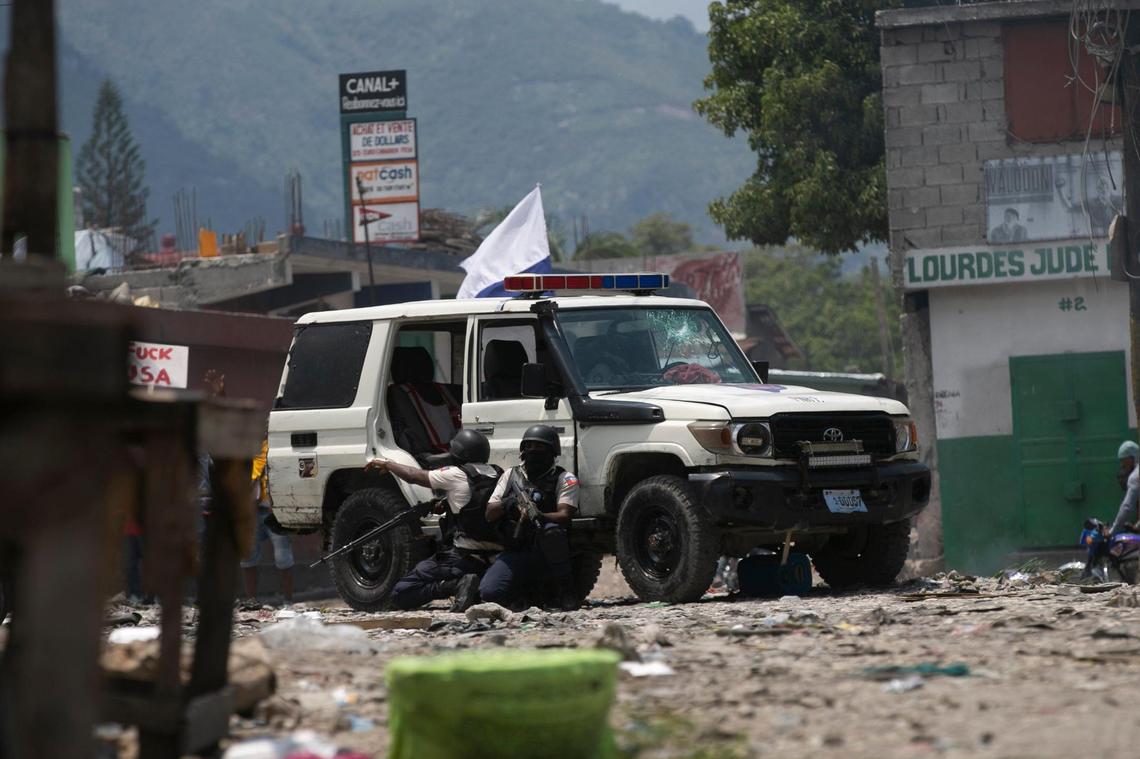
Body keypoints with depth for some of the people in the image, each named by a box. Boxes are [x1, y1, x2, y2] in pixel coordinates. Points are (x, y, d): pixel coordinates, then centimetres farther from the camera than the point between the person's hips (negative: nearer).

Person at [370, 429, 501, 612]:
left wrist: (386, 463, 23)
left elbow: (413, 476, 6)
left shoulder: (456, 475, -4)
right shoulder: (497, 475, 10)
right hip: (496, 559, 6)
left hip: (465, 557, -6)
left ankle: (456, 584, -18)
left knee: (401, 594, -2)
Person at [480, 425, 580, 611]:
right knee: (489, 592, -24)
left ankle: (566, 590, -20)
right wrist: (507, 504, -14)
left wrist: (539, 516, -35)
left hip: (547, 553, -3)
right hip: (516, 552, 3)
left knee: (551, 529, -38)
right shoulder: (511, 475, 13)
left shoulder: (564, 479, 1)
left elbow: (564, 515, -14)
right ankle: (530, 590, 8)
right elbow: (489, 515, 8)